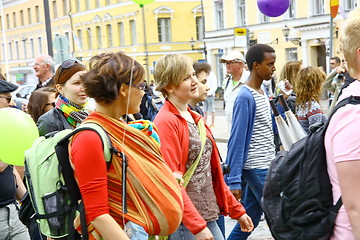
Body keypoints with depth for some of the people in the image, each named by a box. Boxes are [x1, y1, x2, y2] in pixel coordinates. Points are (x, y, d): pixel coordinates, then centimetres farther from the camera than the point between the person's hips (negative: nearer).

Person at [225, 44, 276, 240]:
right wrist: (234, 180, -21)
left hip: (266, 167, 9)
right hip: (257, 169, -8)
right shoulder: (246, 97, -16)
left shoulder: (262, 93, 12)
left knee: (248, 222, 13)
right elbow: (237, 140, -19)